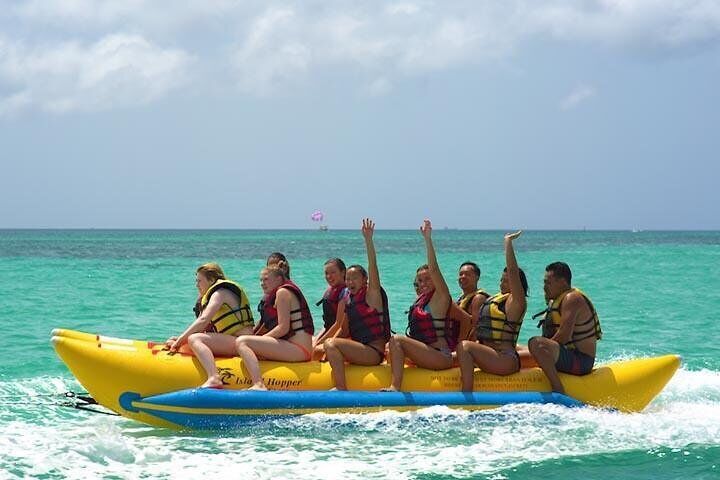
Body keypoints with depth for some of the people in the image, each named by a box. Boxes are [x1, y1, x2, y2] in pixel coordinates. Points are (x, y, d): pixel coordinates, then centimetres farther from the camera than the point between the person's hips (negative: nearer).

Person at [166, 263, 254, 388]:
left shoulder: (220, 292, -5)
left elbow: (203, 320, -19)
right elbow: (203, 328, 18)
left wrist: (180, 340, -17)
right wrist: (180, 339, 6)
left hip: (240, 340, -11)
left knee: (195, 339, -28)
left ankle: (213, 379, -50)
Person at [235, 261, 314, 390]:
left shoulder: (283, 292, -4)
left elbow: (283, 328, -14)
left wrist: (261, 339, -9)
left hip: (298, 349, -11)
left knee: (242, 342, -21)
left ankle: (259, 384, -37)